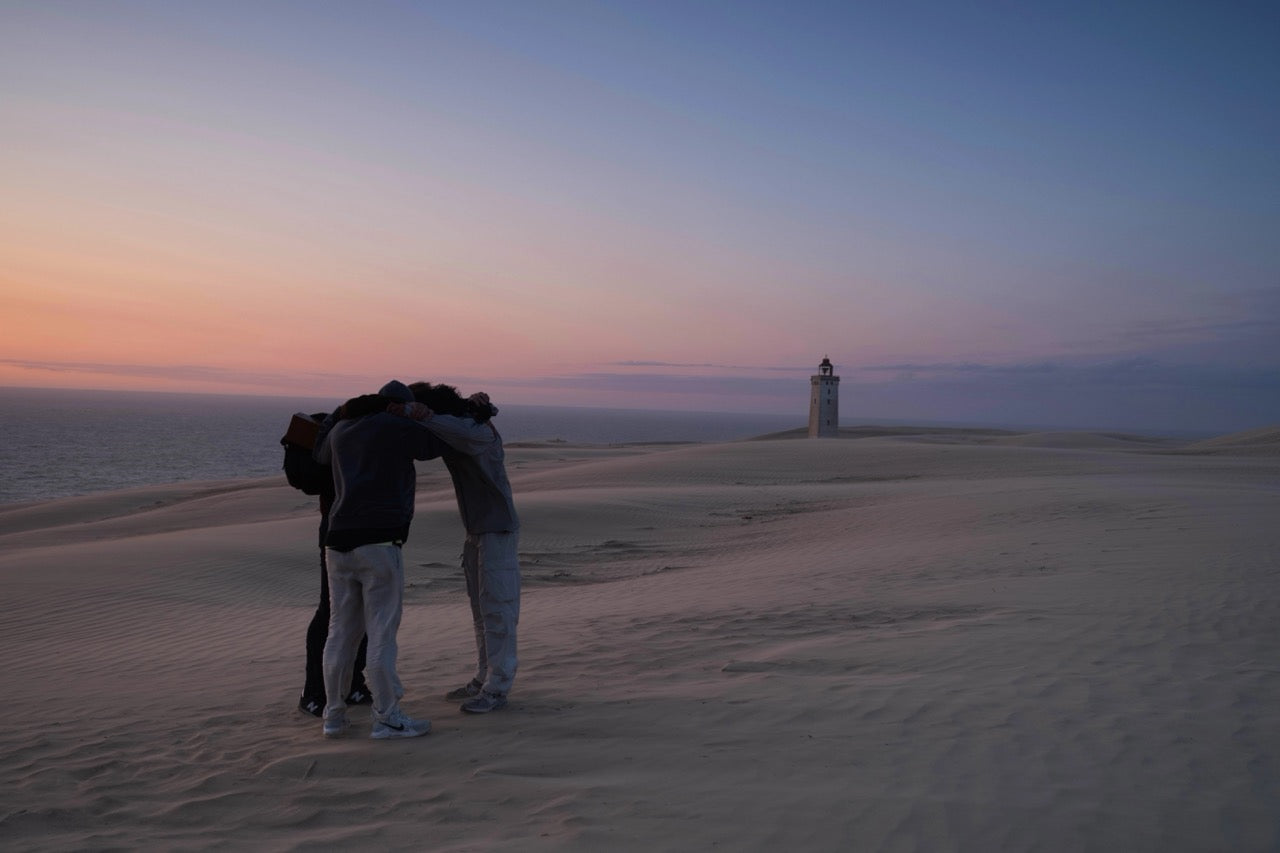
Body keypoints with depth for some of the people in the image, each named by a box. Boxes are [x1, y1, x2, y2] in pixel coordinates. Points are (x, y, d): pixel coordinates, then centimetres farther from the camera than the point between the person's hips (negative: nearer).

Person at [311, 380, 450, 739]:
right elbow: (437, 444, 15)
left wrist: (338, 413, 50)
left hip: (340, 543, 6)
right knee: (382, 632, -2)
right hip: (379, 542, -6)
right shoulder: (396, 428, -1)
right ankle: (387, 718, 3)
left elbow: (320, 454, 40)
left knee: (341, 632, 12)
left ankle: (334, 716, 17)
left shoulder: (342, 430, 18)